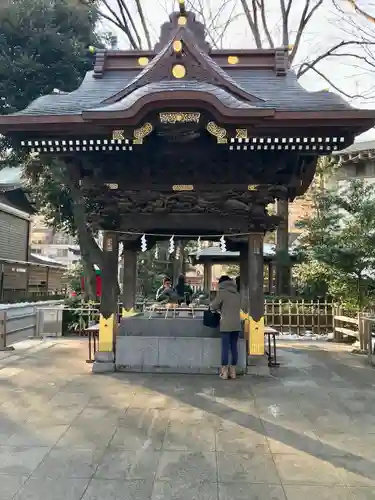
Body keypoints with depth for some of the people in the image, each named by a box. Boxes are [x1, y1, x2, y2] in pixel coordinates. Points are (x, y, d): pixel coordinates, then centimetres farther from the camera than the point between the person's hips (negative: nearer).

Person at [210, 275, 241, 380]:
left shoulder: (222, 292, -3)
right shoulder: (237, 294, 13)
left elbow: (213, 306, -2)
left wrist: (218, 309, 21)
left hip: (226, 325, -5)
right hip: (236, 324, 5)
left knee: (225, 347, 0)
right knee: (234, 347, 9)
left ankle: (224, 371, 4)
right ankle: (233, 371, 14)